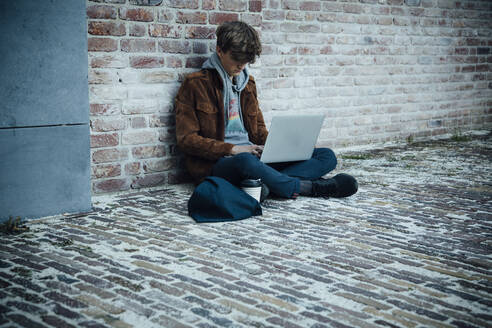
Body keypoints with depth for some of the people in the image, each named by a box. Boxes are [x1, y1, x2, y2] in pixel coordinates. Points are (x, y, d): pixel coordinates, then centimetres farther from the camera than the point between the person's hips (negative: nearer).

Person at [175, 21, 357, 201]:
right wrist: (231, 149, -16)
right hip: (218, 162, -7)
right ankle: (311, 187, -25)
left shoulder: (247, 82, 20)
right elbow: (186, 139, -7)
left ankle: (268, 183, -33)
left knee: (327, 156, -8)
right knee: (246, 161, -43)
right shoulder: (196, 84, 0)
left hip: (255, 155, 7)